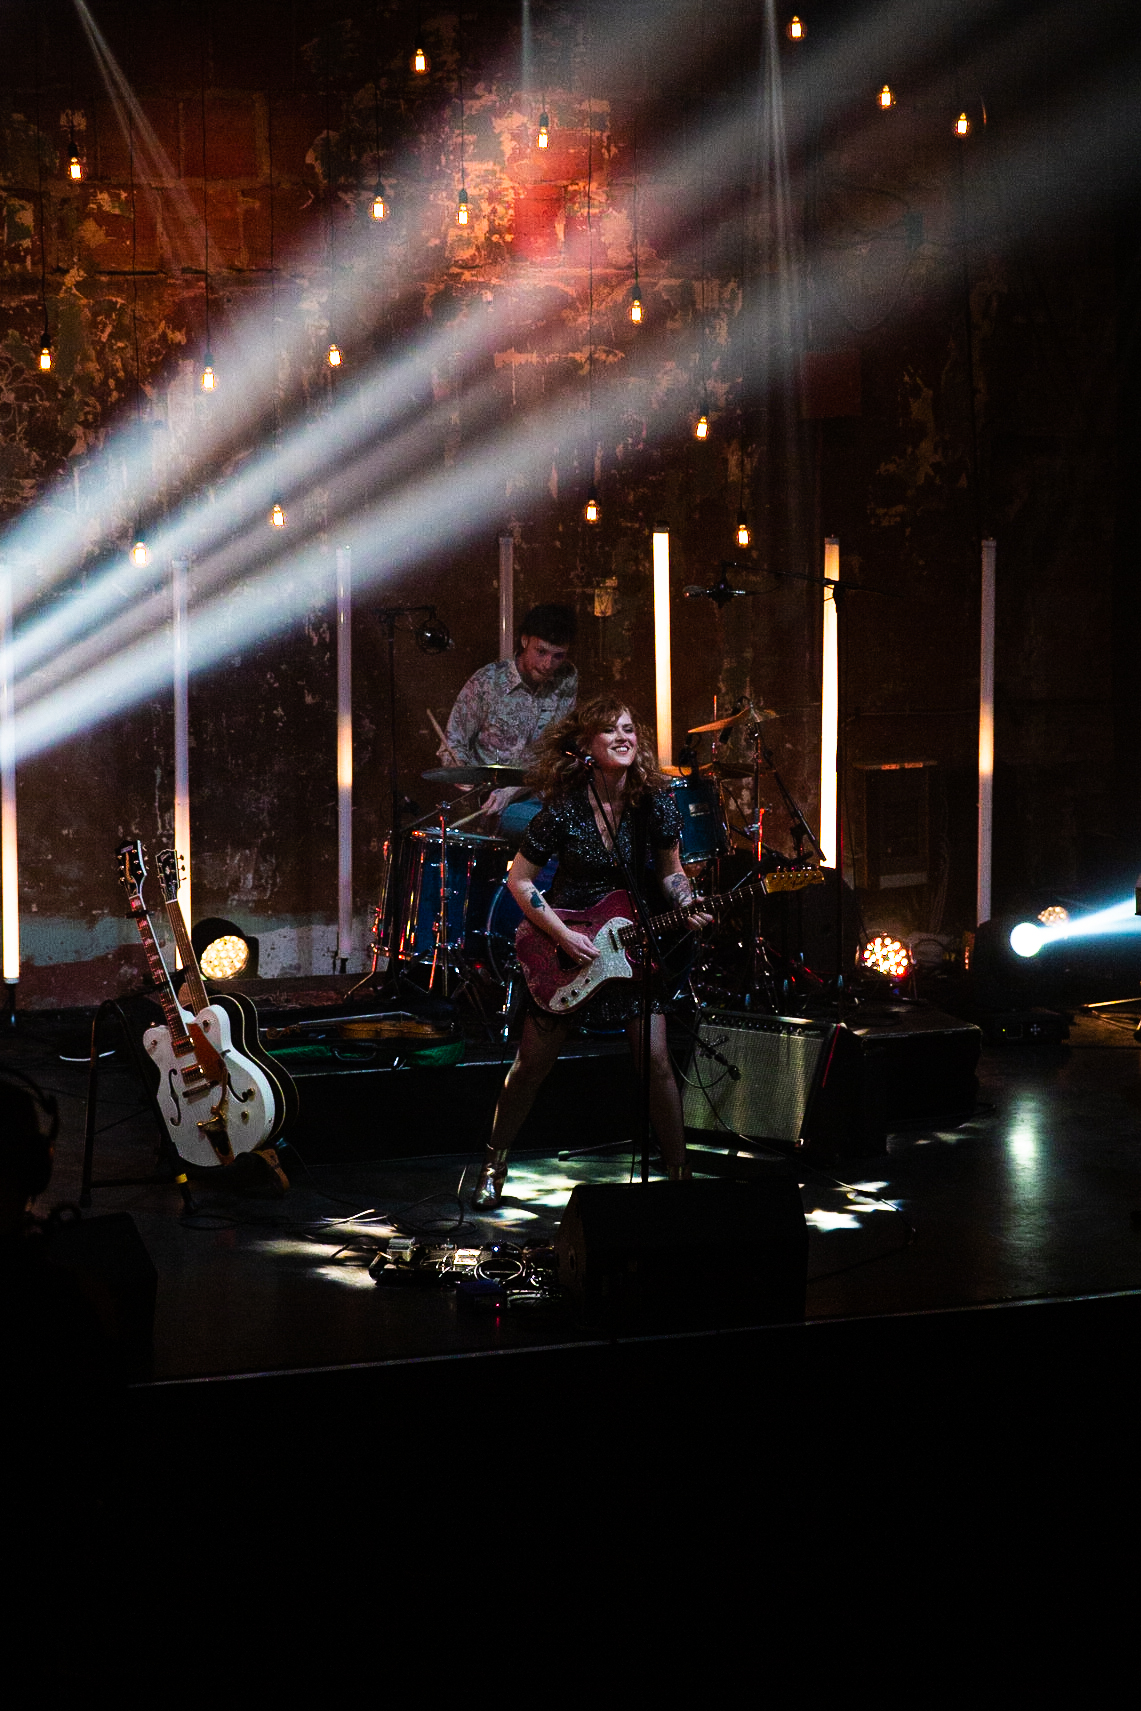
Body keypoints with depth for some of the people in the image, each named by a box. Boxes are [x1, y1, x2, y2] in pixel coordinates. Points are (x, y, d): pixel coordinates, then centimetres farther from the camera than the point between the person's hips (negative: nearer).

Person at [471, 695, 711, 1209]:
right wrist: (562, 935, -15)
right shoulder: (565, 809, -16)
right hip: (565, 940, -2)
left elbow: (670, 871, 7)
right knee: (533, 1062, 4)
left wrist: (687, 906, -13)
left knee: (655, 1060, -6)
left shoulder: (656, 802, -7)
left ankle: (679, 1172, 8)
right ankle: (494, 1166, 22)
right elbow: (519, 880, -8)